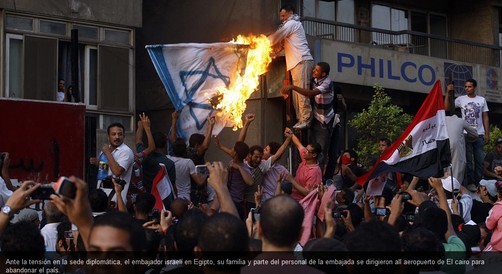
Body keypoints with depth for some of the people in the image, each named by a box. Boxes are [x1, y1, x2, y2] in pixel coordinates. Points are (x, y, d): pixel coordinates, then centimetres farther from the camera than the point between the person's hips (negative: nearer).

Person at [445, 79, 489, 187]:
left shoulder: (482, 100, 7)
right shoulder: (461, 99, 3)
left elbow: (485, 118, 8)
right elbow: (447, 108, -6)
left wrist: (487, 134, 2)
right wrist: (448, 93, -15)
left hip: (479, 135, 1)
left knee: (480, 160, 3)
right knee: (468, 160, -1)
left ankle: (479, 184, 9)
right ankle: (470, 183, 3)